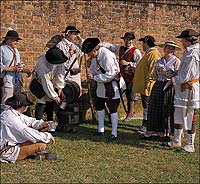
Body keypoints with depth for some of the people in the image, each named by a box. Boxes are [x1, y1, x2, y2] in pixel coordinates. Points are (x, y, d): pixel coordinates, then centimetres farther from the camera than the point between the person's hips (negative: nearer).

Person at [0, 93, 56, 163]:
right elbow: (29, 134, -25)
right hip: (7, 153, -11)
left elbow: (27, 120, 19)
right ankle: (41, 154, 13)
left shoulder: (10, 112, 3)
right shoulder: (11, 118, -26)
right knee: (42, 145, -18)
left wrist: (41, 123, 3)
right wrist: (48, 136, -13)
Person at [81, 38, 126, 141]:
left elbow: (110, 75, -30)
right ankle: (101, 130, 30)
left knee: (113, 109, -5)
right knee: (99, 106, 17)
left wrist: (95, 77, -25)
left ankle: (114, 134, 1)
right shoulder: (95, 56, -1)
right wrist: (90, 74, -13)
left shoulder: (107, 56, -28)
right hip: (102, 86, 9)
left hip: (112, 85, -9)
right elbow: (93, 69, 11)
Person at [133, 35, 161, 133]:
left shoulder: (153, 54, -16)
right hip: (143, 85, 11)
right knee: (145, 105, 13)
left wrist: (148, 82, -25)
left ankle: (146, 124, -3)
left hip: (147, 86, -11)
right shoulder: (148, 53, 18)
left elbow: (152, 70, -23)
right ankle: (145, 124, 19)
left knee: (147, 105, -7)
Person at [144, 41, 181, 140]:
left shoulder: (176, 61, 1)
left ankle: (166, 133, 5)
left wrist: (166, 73, -11)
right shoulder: (158, 62, 13)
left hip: (170, 88, -4)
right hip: (158, 87, 4)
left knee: (168, 110, -4)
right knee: (155, 109, 5)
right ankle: (151, 132, 12)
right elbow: (154, 77, 17)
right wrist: (156, 71, -2)